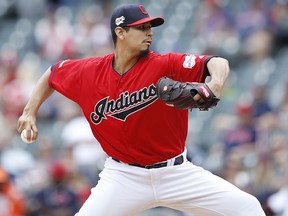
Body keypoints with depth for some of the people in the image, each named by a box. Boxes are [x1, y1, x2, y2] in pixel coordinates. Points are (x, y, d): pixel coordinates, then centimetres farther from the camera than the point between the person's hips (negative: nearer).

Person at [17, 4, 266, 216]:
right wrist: (30, 112, 8)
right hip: (124, 175, 0)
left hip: (176, 172, 0)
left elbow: (218, 63, -23)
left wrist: (216, 83, -46)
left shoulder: (165, 65, -12)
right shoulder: (89, 72, -5)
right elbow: (53, 73, 15)